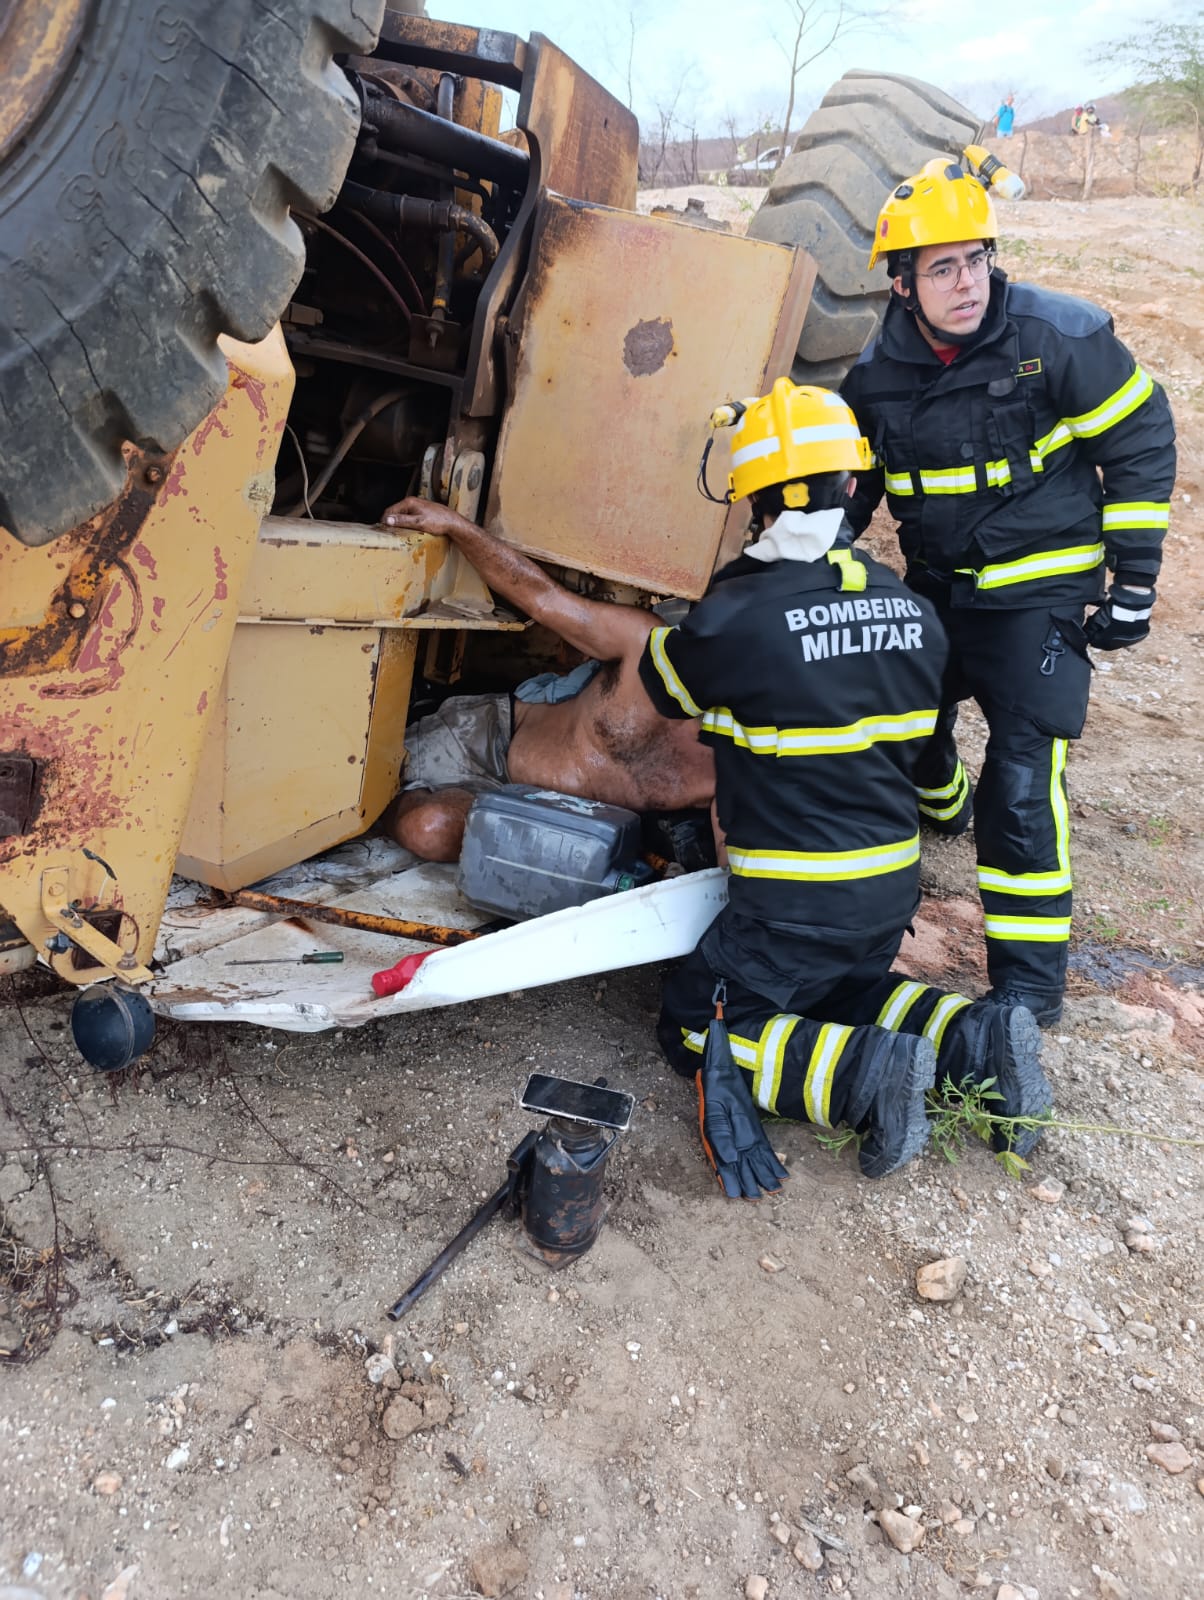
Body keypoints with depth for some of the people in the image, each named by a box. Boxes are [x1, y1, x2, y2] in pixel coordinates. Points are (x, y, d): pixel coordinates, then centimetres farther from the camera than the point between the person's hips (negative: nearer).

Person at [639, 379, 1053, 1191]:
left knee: (696, 1030, 11)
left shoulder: (735, 619, -19)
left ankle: (871, 1074, -9)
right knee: (840, 993, 32)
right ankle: (980, 1038, 8)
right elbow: (909, 747, 11)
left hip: (795, 901, -7)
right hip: (895, 883, 7)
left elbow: (664, 675, 3)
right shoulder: (914, 612, 1)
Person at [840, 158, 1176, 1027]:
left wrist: (1135, 579, -7)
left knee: (1020, 790, -14)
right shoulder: (877, 373, -3)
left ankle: (1030, 987, -1)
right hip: (935, 586, 5)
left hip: (1040, 594, -5)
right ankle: (939, 803, 58)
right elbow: (851, 483, 12)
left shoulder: (1060, 335, -15)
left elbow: (1141, 442, -6)